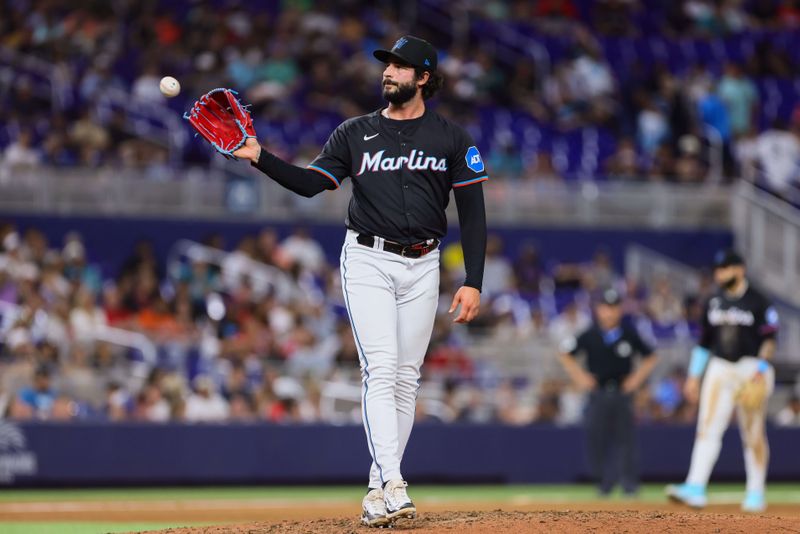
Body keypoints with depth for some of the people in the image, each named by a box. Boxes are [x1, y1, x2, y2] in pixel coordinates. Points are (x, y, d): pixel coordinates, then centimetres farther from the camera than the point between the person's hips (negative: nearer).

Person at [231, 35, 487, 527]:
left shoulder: (452, 139, 3)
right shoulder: (356, 134, 7)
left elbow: (473, 214, 1)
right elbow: (310, 183, -2)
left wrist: (473, 283, -6)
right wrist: (260, 157, -18)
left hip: (422, 266, 1)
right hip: (368, 261, -1)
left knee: (406, 378, 3)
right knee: (380, 370, -14)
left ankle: (379, 489, 12)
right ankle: (393, 488, -23)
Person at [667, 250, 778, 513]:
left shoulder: (758, 303, -4)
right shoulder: (714, 303, 13)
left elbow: (769, 341, -9)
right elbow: (704, 342, 17)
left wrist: (761, 370, -22)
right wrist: (693, 376, 13)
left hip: (751, 367, -4)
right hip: (720, 369, 4)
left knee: (753, 435, 2)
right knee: (707, 429, -10)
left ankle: (756, 493, 12)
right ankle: (696, 489, -20)